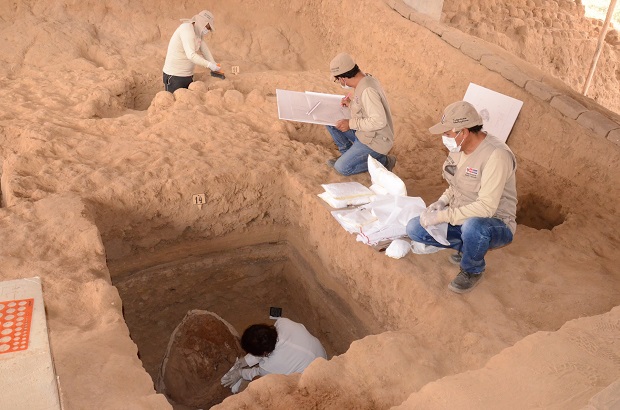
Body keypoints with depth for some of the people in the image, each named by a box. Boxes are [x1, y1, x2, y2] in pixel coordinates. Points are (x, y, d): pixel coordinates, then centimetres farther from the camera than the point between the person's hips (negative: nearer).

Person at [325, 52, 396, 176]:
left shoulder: (367, 90, -28)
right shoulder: (366, 79, 2)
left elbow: (379, 120, -33)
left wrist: (351, 124, -25)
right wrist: (351, 104, 6)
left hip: (374, 141, -9)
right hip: (363, 133, 9)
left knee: (342, 167, -13)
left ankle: (383, 161, 0)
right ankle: (347, 154, 17)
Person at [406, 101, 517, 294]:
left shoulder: (496, 156, -28)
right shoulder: (460, 148, -2)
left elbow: (486, 207, -32)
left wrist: (442, 216, -31)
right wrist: (442, 201, -5)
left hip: (496, 224, -7)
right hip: (462, 218, 7)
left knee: (473, 226, -41)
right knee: (414, 229, -7)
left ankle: (472, 270, -8)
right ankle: (467, 246, 9)